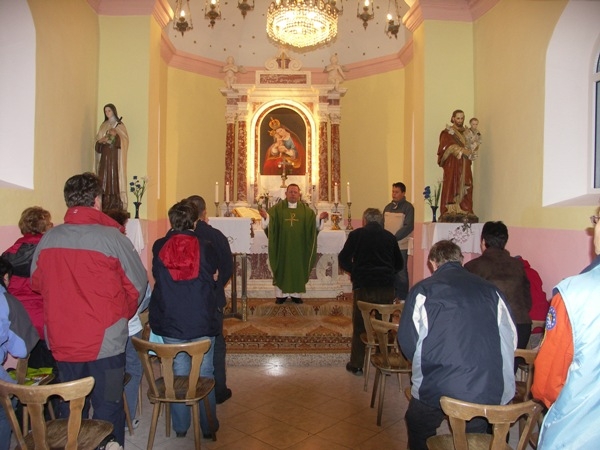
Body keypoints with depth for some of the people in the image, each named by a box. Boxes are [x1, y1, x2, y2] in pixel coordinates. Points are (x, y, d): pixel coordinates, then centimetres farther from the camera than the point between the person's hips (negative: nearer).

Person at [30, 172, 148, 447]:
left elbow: (36, 282, 9)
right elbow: (138, 284, -7)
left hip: (61, 341, 4)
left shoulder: (48, 239, -4)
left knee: (70, 408, 20)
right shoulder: (111, 237, -15)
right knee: (107, 409, 10)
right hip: (105, 342, -4)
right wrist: (123, 315, 10)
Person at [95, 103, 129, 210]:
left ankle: (115, 205, -10)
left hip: (115, 155, -4)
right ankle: (105, 205, 0)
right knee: (104, 177, -2)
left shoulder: (120, 125, 4)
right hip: (104, 155, 4)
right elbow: (97, 139, 16)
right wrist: (101, 140, -6)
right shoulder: (103, 125, 18)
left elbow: (125, 140, -6)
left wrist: (116, 134, -22)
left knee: (114, 177, -10)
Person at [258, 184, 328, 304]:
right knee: (281, 268, 4)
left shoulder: (306, 210, 6)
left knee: (298, 269, 6)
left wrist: (319, 218, -18)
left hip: (298, 247, 1)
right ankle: (281, 294, 14)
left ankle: (296, 293, 17)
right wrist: (265, 217, -26)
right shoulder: (277, 208, 1)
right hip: (282, 246, -1)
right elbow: (269, 223, -5)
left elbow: (314, 223, 2)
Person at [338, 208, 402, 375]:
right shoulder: (390, 236, 7)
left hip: (363, 286, -2)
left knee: (359, 326, 9)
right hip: (387, 287, 2)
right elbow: (399, 264, 14)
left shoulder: (356, 234, 1)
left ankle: (356, 365, 16)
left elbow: (343, 259, 2)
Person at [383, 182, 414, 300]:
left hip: (401, 246, -5)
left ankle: (402, 298, 11)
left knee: (401, 272, 0)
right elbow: (382, 224, 16)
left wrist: (394, 238, -18)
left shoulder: (408, 207, -4)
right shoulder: (388, 207, 14)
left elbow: (408, 227, -13)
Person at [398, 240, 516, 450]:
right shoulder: (491, 290, 6)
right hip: (488, 392, 3)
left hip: (437, 389, -3)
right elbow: (510, 339, 4)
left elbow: (407, 342, -2)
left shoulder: (423, 289, -2)